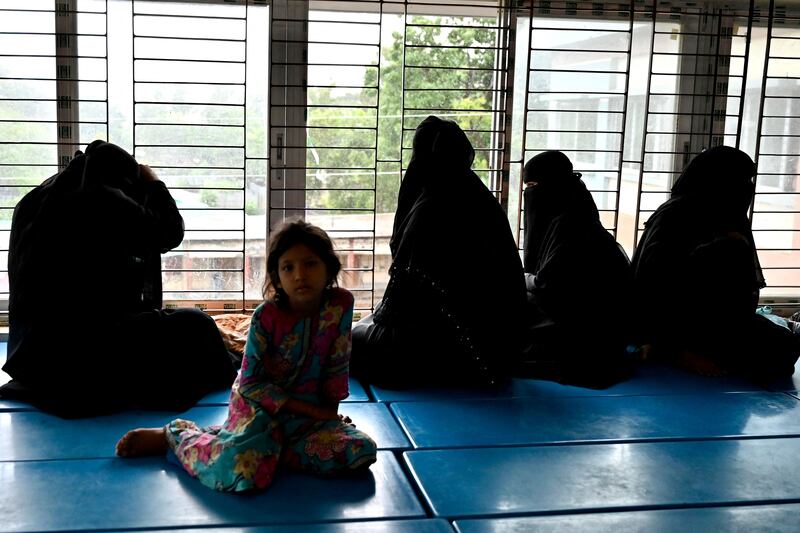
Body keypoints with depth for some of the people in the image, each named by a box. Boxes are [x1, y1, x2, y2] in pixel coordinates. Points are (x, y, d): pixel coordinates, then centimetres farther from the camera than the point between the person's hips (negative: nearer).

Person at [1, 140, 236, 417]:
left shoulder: (34, 202, 10)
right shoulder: (103, 199, -13)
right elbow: (169, 234, -3)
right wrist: (153, 185, 12)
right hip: (79, 357, -9)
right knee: (195, 327, -1)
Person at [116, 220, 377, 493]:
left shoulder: (340, 304, -11)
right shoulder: (266, 316, -17)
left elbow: (337, 366, 1)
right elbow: (251, 383, -14)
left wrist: (330, 412, -1)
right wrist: (313, 411, -16)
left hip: (310, 406, 5)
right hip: (258, 401, -4)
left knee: (361, 452, -19)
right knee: (243, 473, -31)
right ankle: (174, 435, 3)